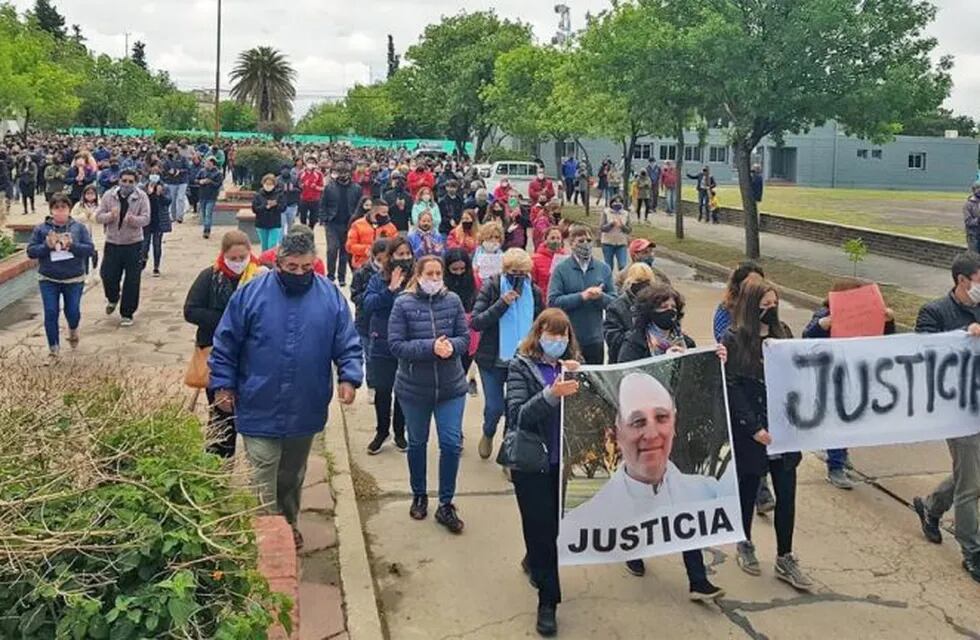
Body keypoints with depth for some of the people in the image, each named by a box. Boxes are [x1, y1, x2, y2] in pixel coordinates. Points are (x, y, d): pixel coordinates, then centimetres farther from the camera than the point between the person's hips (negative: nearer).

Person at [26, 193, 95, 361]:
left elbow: (90, 249, -6)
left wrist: (72, 245, -22)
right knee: (51, 313, -1)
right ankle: (53, 349, 11)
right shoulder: (41, 229, 0)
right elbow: (31, 251, -2)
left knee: (72, 312, 3)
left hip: (74, 279, 0)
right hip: (48, 280, 0)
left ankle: (73, 330, 40)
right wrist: (47, 246, -19)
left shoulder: (79, 227, -1)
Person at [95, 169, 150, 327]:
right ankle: (112, 299, 37)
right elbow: (98, 216, -1)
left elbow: (146, 219, -12)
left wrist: (133, 219, -33)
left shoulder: (141, 196, -5)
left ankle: (127, 314, 13)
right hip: (112, 243, 2)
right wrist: (110, 216, -23)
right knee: (108, 275, 4)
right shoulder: (109, 195, 0)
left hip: (133, 244, -2)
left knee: (132, 281, 0)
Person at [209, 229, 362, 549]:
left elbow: (348, 345, 0)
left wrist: (349, 377, -15)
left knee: (293, 475, 21)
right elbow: (225, 344, -1)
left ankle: (289, 525, 42)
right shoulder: (250, 294, -8)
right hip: (260, 410, -2)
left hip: (306, 411, 3)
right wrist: (222, 385, -2)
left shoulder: (331, 297, -4)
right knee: (264, 480, -2)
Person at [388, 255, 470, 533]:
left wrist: (451, 346, -23)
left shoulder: (452, 301, -5)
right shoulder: (403, 304, -10)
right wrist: (431, 347, -25)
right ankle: (419, 496, 37)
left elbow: (465, 338, -1)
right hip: (414, 388, -1)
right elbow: (395, 345, -15)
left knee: (452, 443, -2)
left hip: (451, 386, 1)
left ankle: (446, 505, 14)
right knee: (417, 443, 16)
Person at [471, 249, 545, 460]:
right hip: (493, 360, -2)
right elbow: (475, 323, -14)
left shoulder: (534, 292, 0)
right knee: (495, 407, 1)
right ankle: (488, 435, 35)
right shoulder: (491, 287, -8)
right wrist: (502, 303, -23)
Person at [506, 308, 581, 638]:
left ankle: (534, 561, 44)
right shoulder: (521, 366, -6)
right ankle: (548, 601, 14)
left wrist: (579, 378, -18)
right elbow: (517, 416, -17)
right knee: (541, 526, 0)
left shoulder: (573, 365, 6)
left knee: (555, 523, 13)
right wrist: (551, 394, -31)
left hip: (563, 459, 4)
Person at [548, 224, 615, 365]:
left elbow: (613, 302, 4)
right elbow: (553, 301, -13)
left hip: (595, 339, 3)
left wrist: (600, 296, -17)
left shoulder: (603, 268, 6)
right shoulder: (561, 269, -4)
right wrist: (581, 296, -20)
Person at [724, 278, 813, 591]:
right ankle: (745, 546, 32)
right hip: (749, 431, -4)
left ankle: (785, 559, 17)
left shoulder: (783, 333, 6)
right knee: (747, 491, 12)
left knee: (786, 494, 5)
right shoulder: (734, 339, -8)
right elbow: (732, 388, -11)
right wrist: (754, 428, -15)